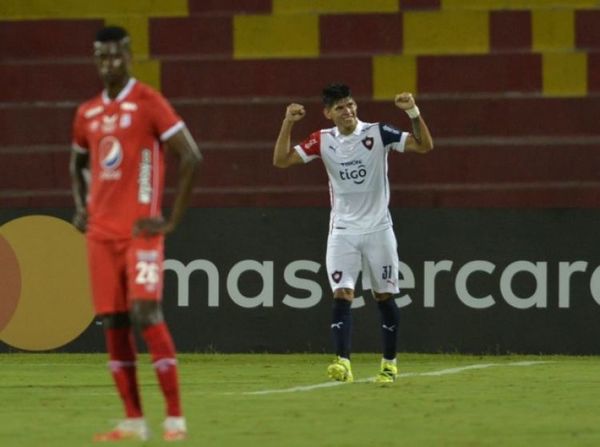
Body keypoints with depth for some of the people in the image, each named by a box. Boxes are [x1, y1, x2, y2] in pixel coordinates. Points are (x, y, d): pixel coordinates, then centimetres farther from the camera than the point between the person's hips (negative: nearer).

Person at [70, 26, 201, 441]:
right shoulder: (87, 113, 13)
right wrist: (80, 207, 15)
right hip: (101, 232, 6)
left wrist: (173, 219, -12)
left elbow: (192, 157, -12)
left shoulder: (149, 103, -7)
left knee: (146, 314, -15)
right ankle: (133, 420, 9)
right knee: (113, 322, 4)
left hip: (140, 230, -6)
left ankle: (175, 418, -12)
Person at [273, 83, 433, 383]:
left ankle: (389, 364, 18)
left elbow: (424, 146, -12)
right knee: (342, 295, -13)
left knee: (385, 297, 5)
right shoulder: (323, 140, 0)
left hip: (377, 229, -1)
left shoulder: (377, 133, -7)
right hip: (342, 231, 1)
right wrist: (288, 123, -13)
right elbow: (281, 160, -3)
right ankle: (343, 363, -21)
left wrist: (413, 112, -26)